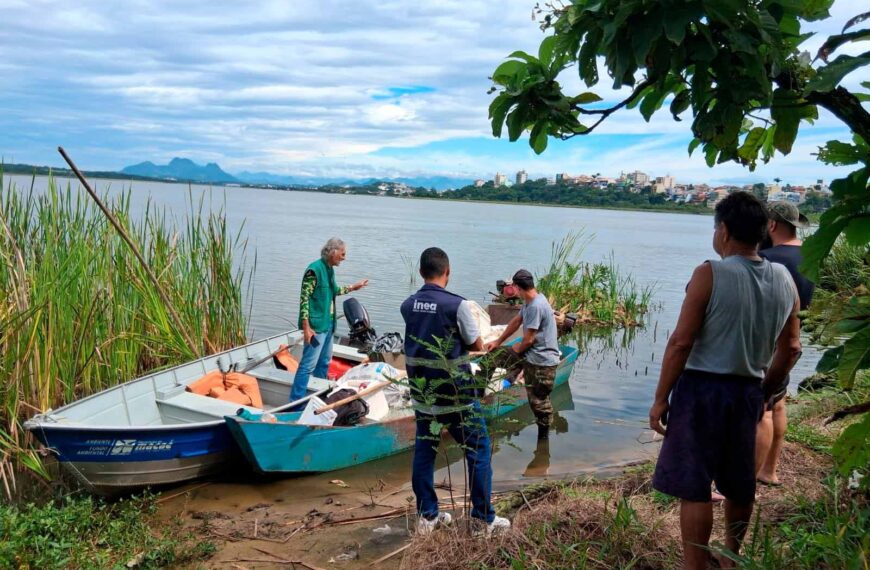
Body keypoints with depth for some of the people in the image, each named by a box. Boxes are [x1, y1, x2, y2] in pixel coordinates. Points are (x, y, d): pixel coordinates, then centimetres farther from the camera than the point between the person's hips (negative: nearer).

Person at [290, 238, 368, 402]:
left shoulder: (329, 269, 9)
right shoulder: (314, 270, -18)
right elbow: (304, 298, -20)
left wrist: (352, 287, 29)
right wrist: (306, 327, -23)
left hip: (328, 323, 10)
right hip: (316, 325, -10)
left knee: (324, 361, 20)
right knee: (308, 364, -9)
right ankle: (295, 402, -5)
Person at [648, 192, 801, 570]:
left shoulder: (710, 274, -15)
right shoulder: (784, 279, 3)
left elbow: (681, 342, -16)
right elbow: (791, 348, 8)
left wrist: (660, 398, -9)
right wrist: (763, 391, 20)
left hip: (703, 387, -6)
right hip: (748, 390, 7)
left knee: (694, 488, 2)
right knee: (740, 483, 21)